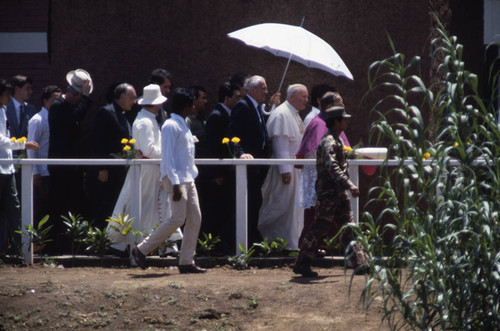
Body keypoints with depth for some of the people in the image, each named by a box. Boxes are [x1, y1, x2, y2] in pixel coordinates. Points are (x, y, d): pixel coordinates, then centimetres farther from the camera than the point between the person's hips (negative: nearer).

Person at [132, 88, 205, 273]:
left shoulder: (183, 126, 18)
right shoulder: (171, 126, -11)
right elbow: (168, 156, -17)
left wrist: (192, 175, 16)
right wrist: (175, 183, -23)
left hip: (187, 178, 10)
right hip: (175, 178, -9)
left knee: (195, 218, 3)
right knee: (178, 218, -14)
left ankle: (187, 262, 6)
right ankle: (142, 250, -5)